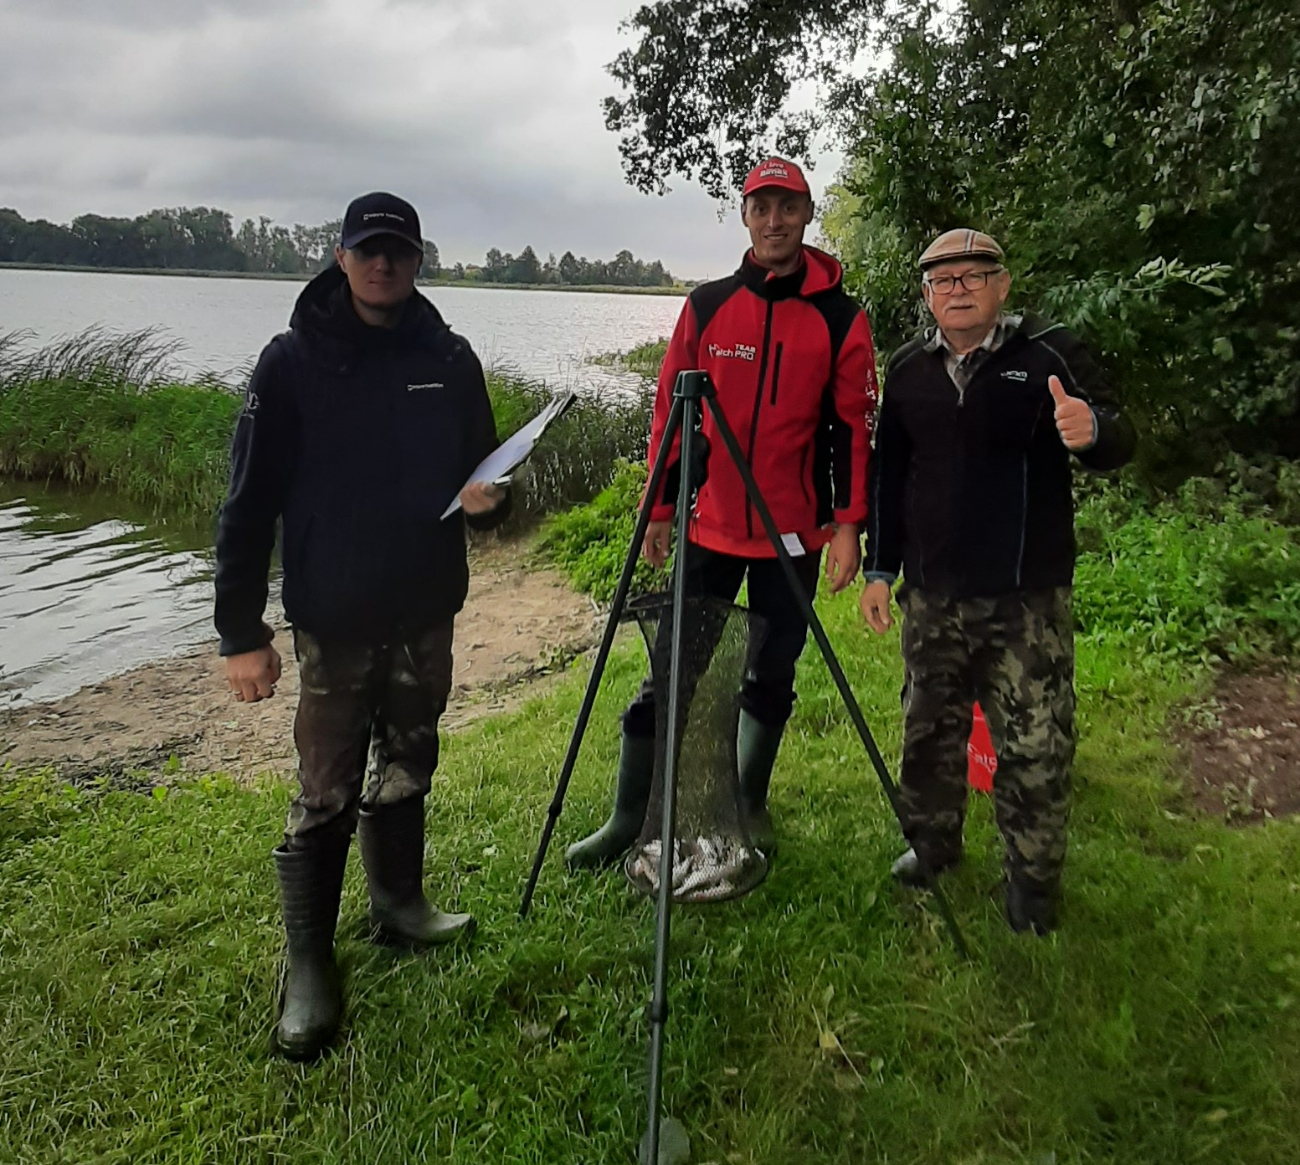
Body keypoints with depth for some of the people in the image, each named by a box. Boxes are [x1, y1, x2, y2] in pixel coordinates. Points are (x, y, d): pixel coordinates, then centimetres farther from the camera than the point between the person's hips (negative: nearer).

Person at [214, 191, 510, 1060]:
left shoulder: (449, 359, 3)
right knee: (327, 795, 2)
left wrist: (488, 500, -12)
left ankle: (399, 904, 38)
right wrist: (242, 632, -10)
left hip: (427, 612, 4)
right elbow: (250, 502, -7)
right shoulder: (294, 362, -6)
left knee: (408, 769, 17)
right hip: (334, 621, -3)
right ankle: (309, 966, 17)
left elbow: (481, 467, 13)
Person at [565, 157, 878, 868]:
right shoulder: (706, 306, 4)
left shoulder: (840, 318, 0)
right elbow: (670, 410, 7)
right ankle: (630, 816, 16)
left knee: (772, 675, 11)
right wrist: (658, 509, 4)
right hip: (709, 528, 1)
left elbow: (853, 427, 0)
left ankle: (749, 805, 30)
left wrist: (849, 524, -7)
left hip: (793, 534, 0)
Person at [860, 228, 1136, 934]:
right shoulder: (909, 369, 9)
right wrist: (880, 567, 11)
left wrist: (1093, 430, -31)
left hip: (1028, 597, -4)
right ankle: (932, 843, 35)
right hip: (932, 594, 4)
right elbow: (888, 474, 14)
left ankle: (1033, 878, 20)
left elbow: (1118, 443, -6)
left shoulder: (1049, 354, -3)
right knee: (929, 729, 15)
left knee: (1034, 745, 1)